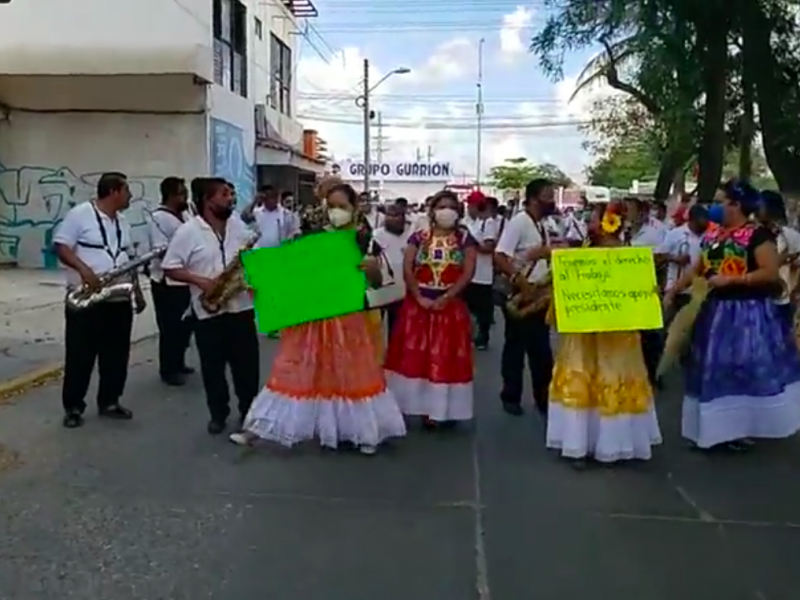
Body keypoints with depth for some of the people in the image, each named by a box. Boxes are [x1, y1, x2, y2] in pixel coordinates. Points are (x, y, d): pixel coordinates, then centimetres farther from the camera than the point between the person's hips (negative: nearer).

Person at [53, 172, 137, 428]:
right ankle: (73, 407, 13)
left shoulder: (122, 221, 15)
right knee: (80, 355, 1)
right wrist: (84, 270, -24)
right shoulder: (80, 214, -7)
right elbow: (61, 247, -10)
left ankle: (109, 402, 22)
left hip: (119, 299, 6)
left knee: (116, 354, 10)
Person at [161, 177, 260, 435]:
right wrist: (200, 281, -19)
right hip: (209, 311, -3)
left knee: (247, 363, 9)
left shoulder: (238, 225, 6)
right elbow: (170, 268, -8)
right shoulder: (188, 231, -7)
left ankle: (249, 410, 24)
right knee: (213, 366, 7)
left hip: (241, 306, 3)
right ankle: (218, 414, 22)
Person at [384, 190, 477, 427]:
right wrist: (419, 297, -14)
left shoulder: (464, 238, 3)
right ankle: (421, 406, 12)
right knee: (415, 356, 3)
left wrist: (445, 298, -15)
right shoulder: (418, 237, 5)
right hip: (418, 304, 1)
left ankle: (442, 409, 7)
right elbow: (407, 270, -3)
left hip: (450, 305, -1)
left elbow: (468, 273, -6)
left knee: (446, 357, 1)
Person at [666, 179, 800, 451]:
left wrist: (730, 279, -20)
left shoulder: (758, 234, -11)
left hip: (746, 311, -7)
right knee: (714, 369, 11)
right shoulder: (713, 235, 10)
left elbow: (771, 273, -17)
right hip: (716, 309, 7)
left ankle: (742, 428, 9)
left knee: (744, 369, -2)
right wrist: (674, 290, 5)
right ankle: (717, 426, 22)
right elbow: (697, 269, 14)